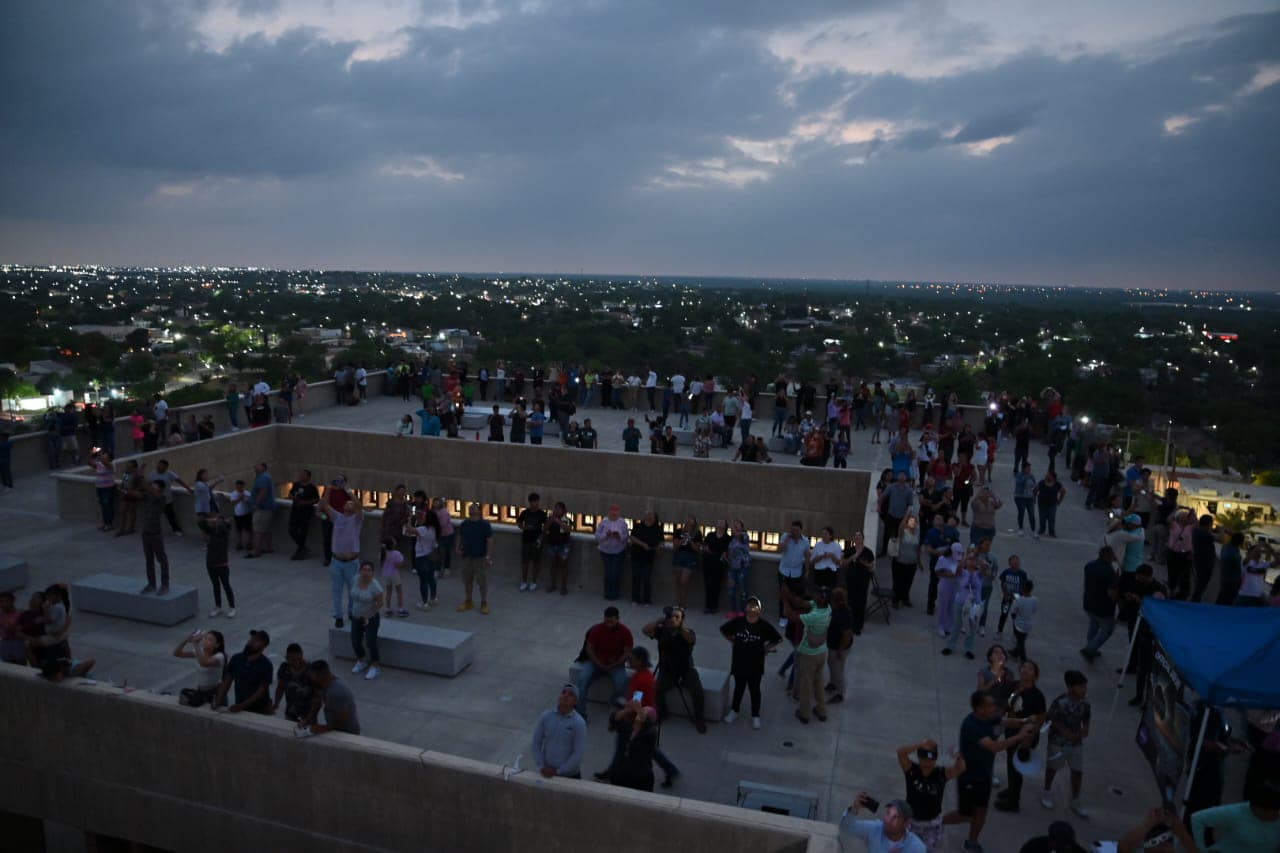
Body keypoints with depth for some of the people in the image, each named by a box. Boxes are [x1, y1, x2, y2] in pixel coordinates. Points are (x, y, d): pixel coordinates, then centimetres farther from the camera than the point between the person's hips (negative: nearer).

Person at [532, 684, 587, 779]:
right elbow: (536, 742, -1)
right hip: (547, 774, 2)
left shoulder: (579, 723, -16)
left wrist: (558, 771, -14)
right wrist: (541, 766, -9)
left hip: (570, 775, -2)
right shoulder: (546, 716, -7)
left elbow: (579, 753, -15)